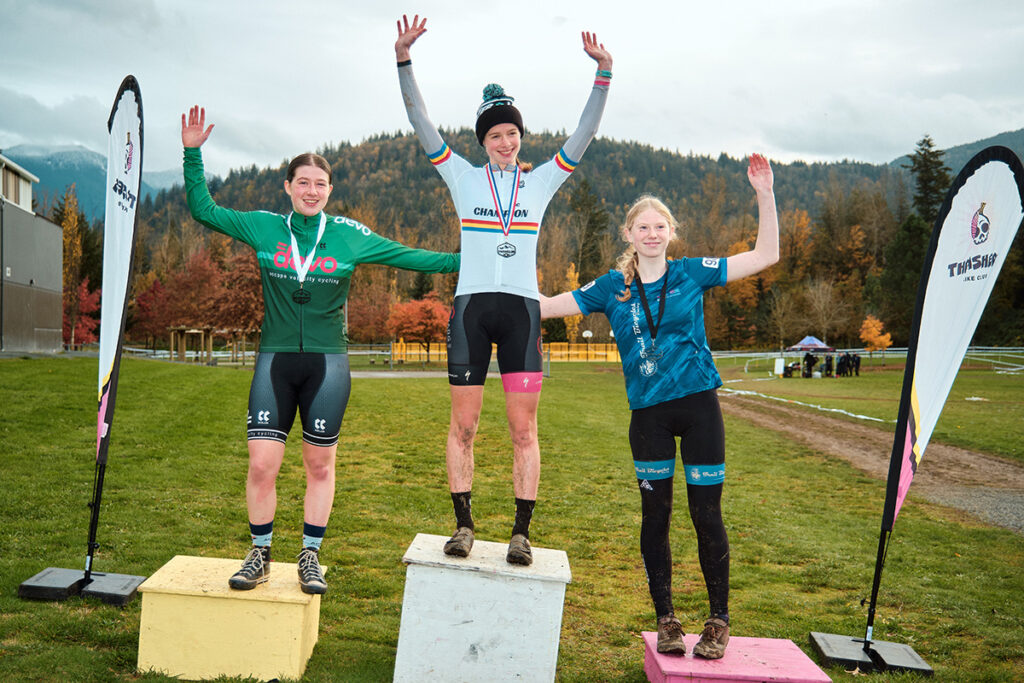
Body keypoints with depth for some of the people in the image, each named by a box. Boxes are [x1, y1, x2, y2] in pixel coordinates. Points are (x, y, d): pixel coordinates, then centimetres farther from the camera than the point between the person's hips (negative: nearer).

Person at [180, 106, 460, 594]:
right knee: (262, 464, -4)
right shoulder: (262, 227, 5)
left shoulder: (349, 235, 3)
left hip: (327, 362, 0)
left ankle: (310, 558, 23)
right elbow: (203, 210, 10)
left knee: (320, 466, 8)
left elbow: (409, 257, 5)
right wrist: (192, 152, 2)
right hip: (275, 360, 0)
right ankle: (260, 555, 17)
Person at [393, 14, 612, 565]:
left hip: (522, 308, 1)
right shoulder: (463, 177, 9)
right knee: (463, 425, 1)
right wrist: (403, 60, -5)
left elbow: (584, 134, 8)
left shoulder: (541, 181, 12)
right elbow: (421, 124, 4)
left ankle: (521, 533, 4)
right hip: (471, 306, 0)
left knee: (523, 427, -2)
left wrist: (603, 74, -1)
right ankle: (463, 525, 12)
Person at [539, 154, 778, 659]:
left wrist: (764, 195, -5)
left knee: (706, 514, 2)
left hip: (698, 405, -1)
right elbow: (548, 306, 5)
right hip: (648, 413, 1)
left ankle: (719, 621, 19)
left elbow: (765, 256, 4)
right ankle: (666, 620, 22)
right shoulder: (611, 287, 4)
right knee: (655, 515, 7)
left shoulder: (691, 273, 2)